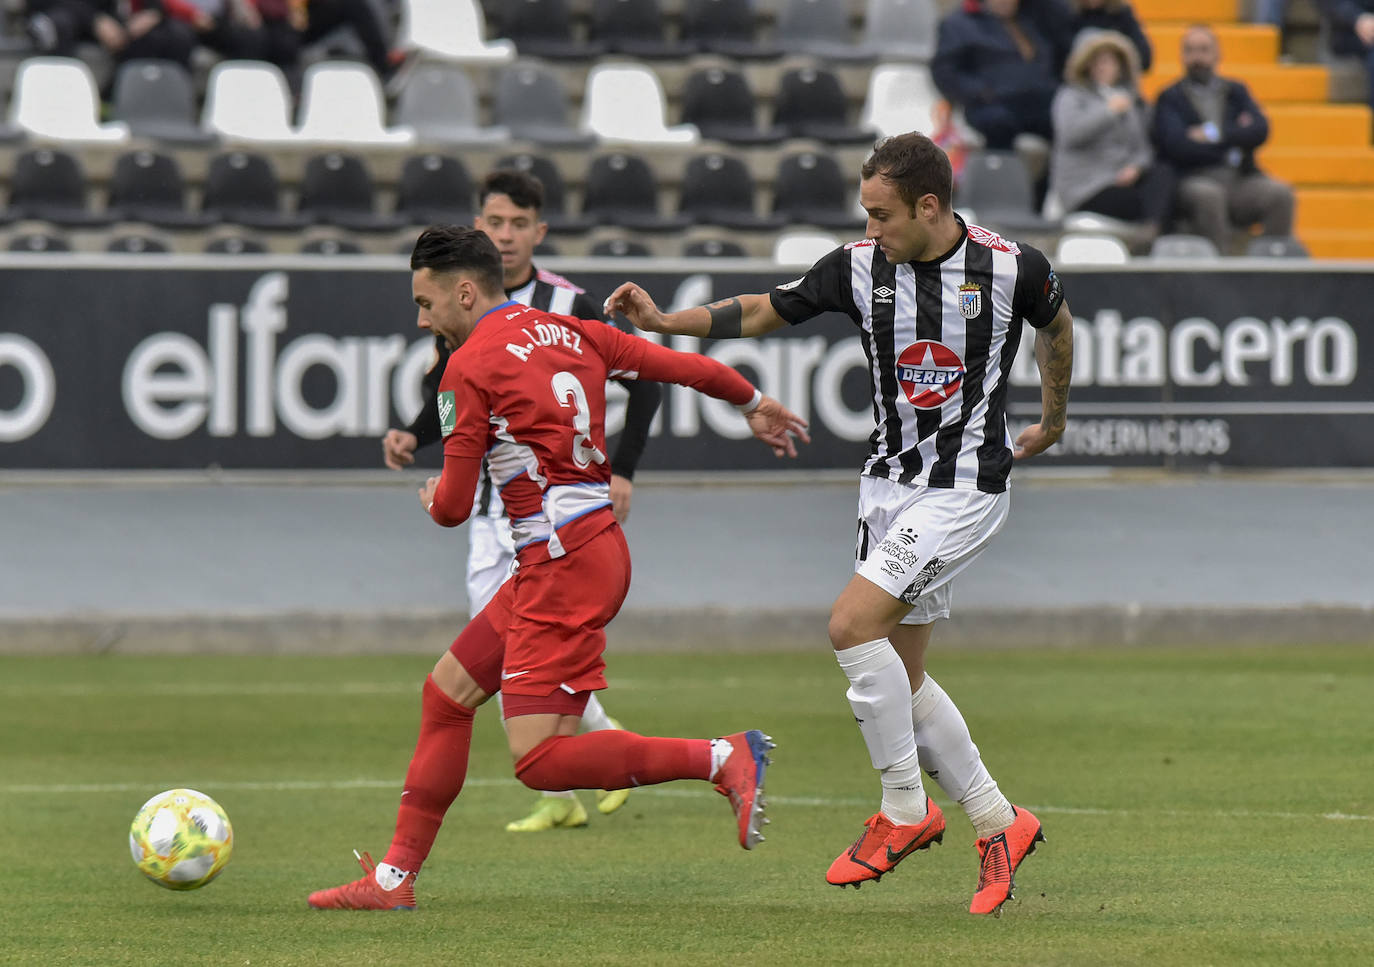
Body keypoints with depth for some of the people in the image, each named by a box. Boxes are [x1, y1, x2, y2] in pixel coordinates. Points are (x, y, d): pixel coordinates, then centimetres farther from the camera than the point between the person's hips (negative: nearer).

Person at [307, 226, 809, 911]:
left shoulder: (470, 366, -9)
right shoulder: (572, 333, 12)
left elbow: (453, 508, -7)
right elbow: (684, 366, 19)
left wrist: (432, 497, 18)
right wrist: (755, 405, 37)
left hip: (563, 564, -10)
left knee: (539, 760, -12)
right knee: (445, 696, 15)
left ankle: (725, 759, -14)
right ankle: (394, 877, 18)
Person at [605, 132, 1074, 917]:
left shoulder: (1012, 268, -12)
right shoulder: (860, 267, -4)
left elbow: (1057, 324, 10)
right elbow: (765, 312, 7)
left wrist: (1053, 419, 23)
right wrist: (666, 320, -5)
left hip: (966, 485, -6)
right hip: (889, 482, 6)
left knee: (853, 623, -19)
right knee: (899, 672, 5)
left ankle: (905, 809, -6)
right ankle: (999, 824, 18)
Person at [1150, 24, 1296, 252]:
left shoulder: (1236, 92, 20)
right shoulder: (1170, 98, 10)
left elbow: (1260, 131, 4)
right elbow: (1177, 145, -6)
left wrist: (1215, 134, -6)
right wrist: (1236, 137, -1)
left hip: (1241, 180, 3)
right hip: (1195, 179, -3)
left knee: (1280, 194, -27)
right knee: (1208, 195, -39)